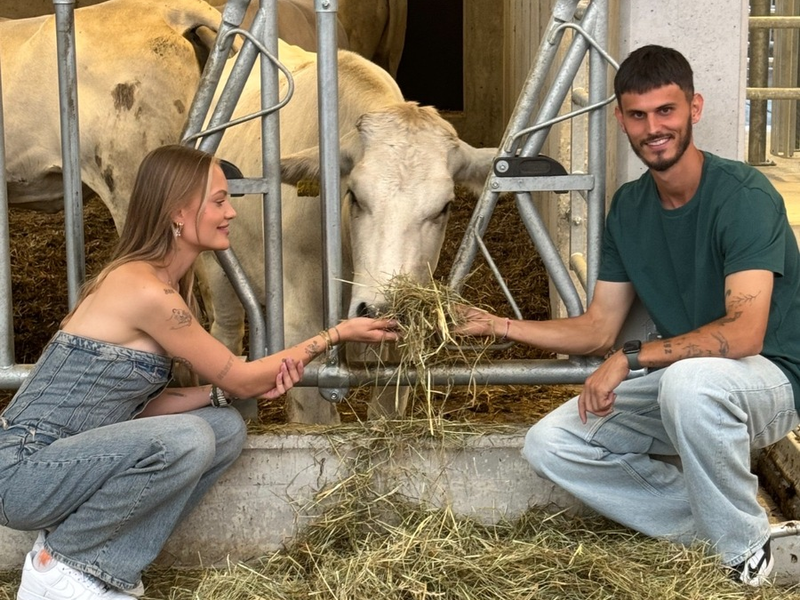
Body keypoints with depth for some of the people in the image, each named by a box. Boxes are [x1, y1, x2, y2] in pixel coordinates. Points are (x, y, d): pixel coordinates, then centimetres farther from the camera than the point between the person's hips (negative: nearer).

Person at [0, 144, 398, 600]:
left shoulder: (161, 283, 9)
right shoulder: (145, 291, -21)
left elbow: (142, 406, 7)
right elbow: (238, 378, -10)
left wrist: (236, 391, -6)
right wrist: (338, 334, -1)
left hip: (69, 459, 9)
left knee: (227, 428, 1)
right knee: (185, 440, -29)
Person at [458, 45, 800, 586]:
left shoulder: (743, 195, -20)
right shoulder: (629, 207, 3)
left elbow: (743, 333, -30)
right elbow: (599, 330, 8)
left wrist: (630, 358, -29)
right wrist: (501, 327, -1)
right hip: (676, 384, 7)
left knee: (689, 380, -40)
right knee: (549, 444, -6)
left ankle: (745, 548, -14)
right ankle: (709, 518, -2)